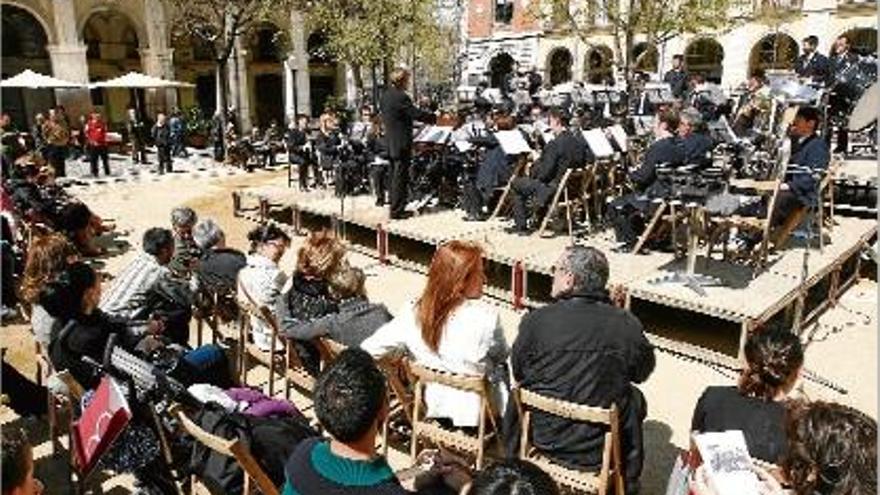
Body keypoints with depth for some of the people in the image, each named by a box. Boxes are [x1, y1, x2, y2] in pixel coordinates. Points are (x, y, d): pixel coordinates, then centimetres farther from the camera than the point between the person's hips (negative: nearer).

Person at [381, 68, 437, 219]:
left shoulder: (386, 95, 10)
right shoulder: (401, 97, -18)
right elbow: (416, 114, -20)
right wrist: (434, 117, -7)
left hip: (390, 143, 9)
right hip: (401, 143, -9)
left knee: (395, 176, 17)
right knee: (400, 177, -3)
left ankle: (394, 207, 25)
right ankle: (397, 210, 1)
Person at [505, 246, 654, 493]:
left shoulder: (536, 320, -17)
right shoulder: (626, 325, -15)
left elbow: (518, 372, -1)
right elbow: (642, 373, 4)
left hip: (543, 441, 0)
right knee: (635, 399, 28)